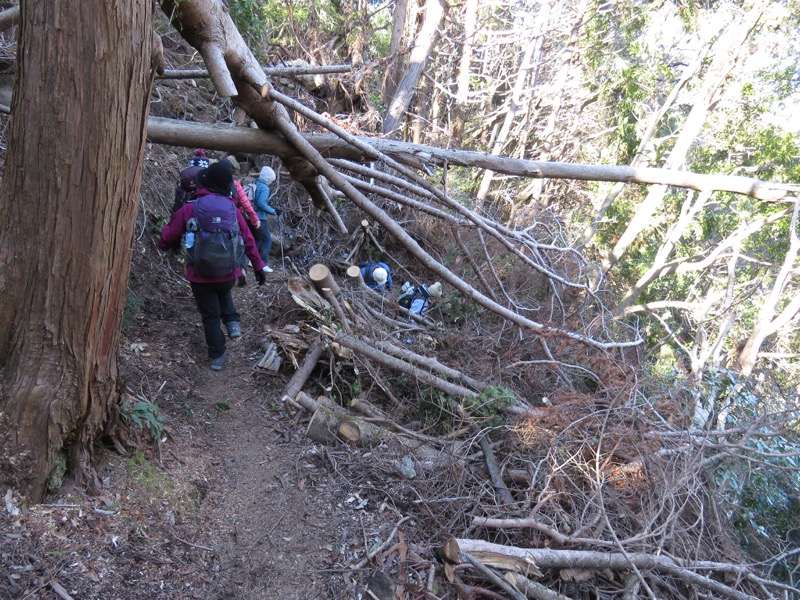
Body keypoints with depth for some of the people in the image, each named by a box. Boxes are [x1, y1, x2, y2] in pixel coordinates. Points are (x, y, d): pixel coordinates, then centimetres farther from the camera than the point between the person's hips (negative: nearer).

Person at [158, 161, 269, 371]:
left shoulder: (189, 209, -7)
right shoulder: (232, 210, 0)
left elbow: (167, 239, -1)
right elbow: (249, 242, 5)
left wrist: (163, 245, 23)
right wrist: (259, 267, 15)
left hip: (200, 276, -2)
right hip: (228, 274, 2)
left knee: (210, 316, 15)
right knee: (223, 293, 36)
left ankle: (217, 356, 19)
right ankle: (232, 321, 16)